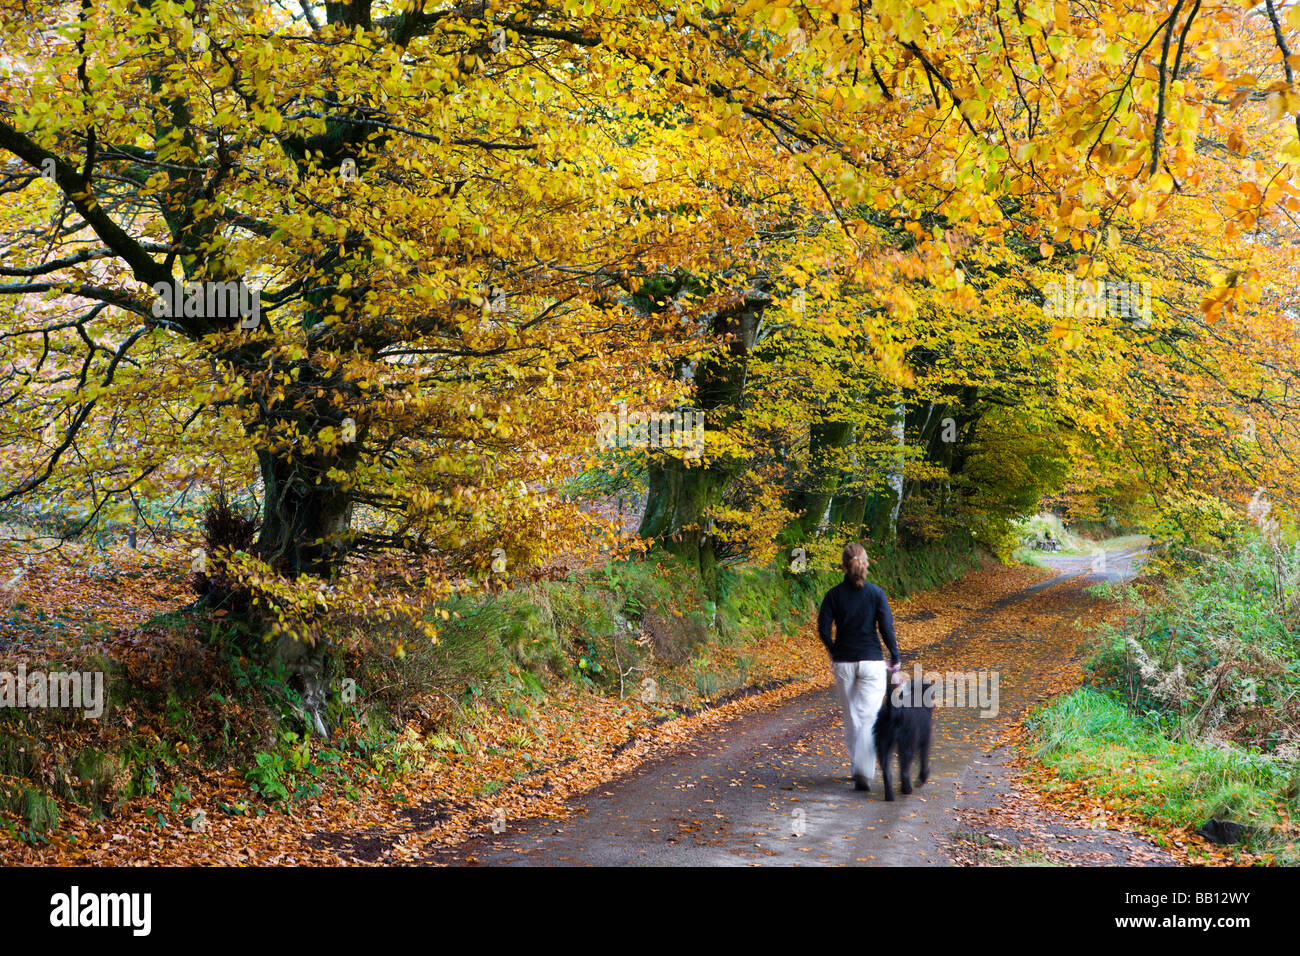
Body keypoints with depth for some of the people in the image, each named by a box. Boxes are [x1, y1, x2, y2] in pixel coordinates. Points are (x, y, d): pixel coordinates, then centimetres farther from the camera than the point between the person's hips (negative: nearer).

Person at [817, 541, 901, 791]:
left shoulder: (834, 594, -3)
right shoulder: (876, 593, -6)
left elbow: (823, 630, -4)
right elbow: (886, 628, -8)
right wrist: (895, 658, 5)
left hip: (843, 663, 2)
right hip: (872, 662, -2)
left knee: (851, 717, 16)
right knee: (868, 719, -2)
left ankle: (858, 767, 24)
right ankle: (864, 773, -15)